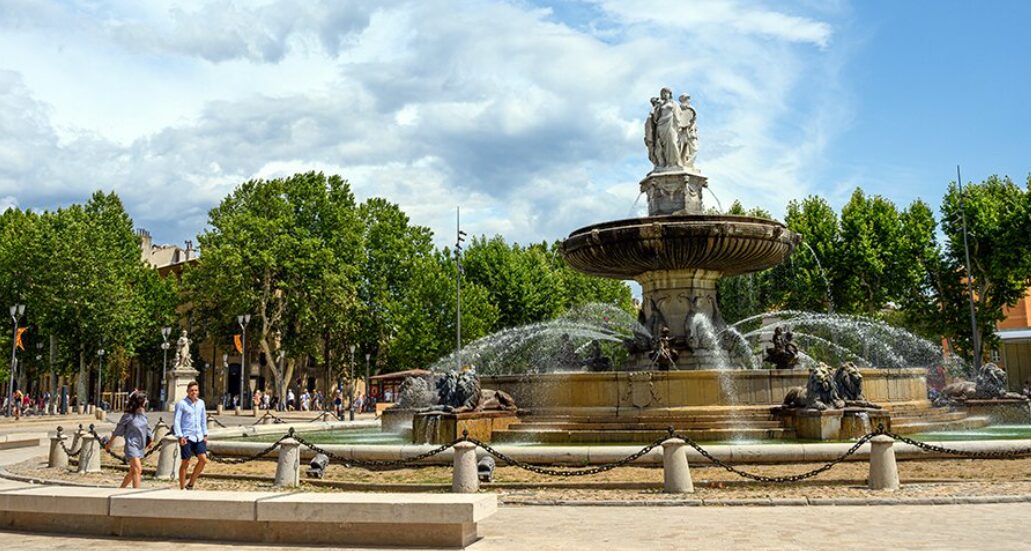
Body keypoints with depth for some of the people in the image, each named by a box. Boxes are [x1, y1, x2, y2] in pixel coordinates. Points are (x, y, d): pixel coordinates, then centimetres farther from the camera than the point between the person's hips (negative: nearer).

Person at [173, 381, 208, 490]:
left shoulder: (201, 403, 12)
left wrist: (205, 435, 15)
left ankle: (190, 484, 11)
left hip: (199, 437, 5)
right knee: (186, 463, -1)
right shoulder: (181, 404, -4)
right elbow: (177, 421, -7)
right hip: (187, 437, -5)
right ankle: (182, 488, 10)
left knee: (203, 460, -4)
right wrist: (180, 436, -15)